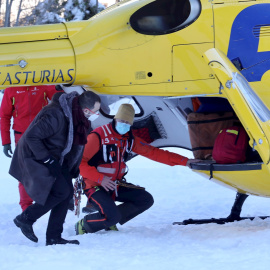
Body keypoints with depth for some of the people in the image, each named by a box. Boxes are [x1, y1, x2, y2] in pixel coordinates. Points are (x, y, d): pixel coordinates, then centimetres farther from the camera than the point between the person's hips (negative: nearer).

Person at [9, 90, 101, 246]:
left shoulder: (81, 118, -2)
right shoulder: (56, 115, -31)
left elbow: (78, 145, 14)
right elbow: (31, 136, -28)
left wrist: (74, 169, 10)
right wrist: (47, 160, -25)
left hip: (55, 159, 9)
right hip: (35, 157, -9)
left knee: (67, 192, -1)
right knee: (62, 191, -16)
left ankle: (54, 238, 6)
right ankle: (25, 219, -1)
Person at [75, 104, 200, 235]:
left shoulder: (129, 139, 5)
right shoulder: (98, 136, -17)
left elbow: (153, 152, 7)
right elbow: (80, 162, -19)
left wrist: (184, 161, 2)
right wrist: (100, 178, -27)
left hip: (116, 185, 8)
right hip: (96, 186, -8)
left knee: (146, 200, -1)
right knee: (113, 216, -27)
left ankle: (110, 222, 4)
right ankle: (83, 226, 1)